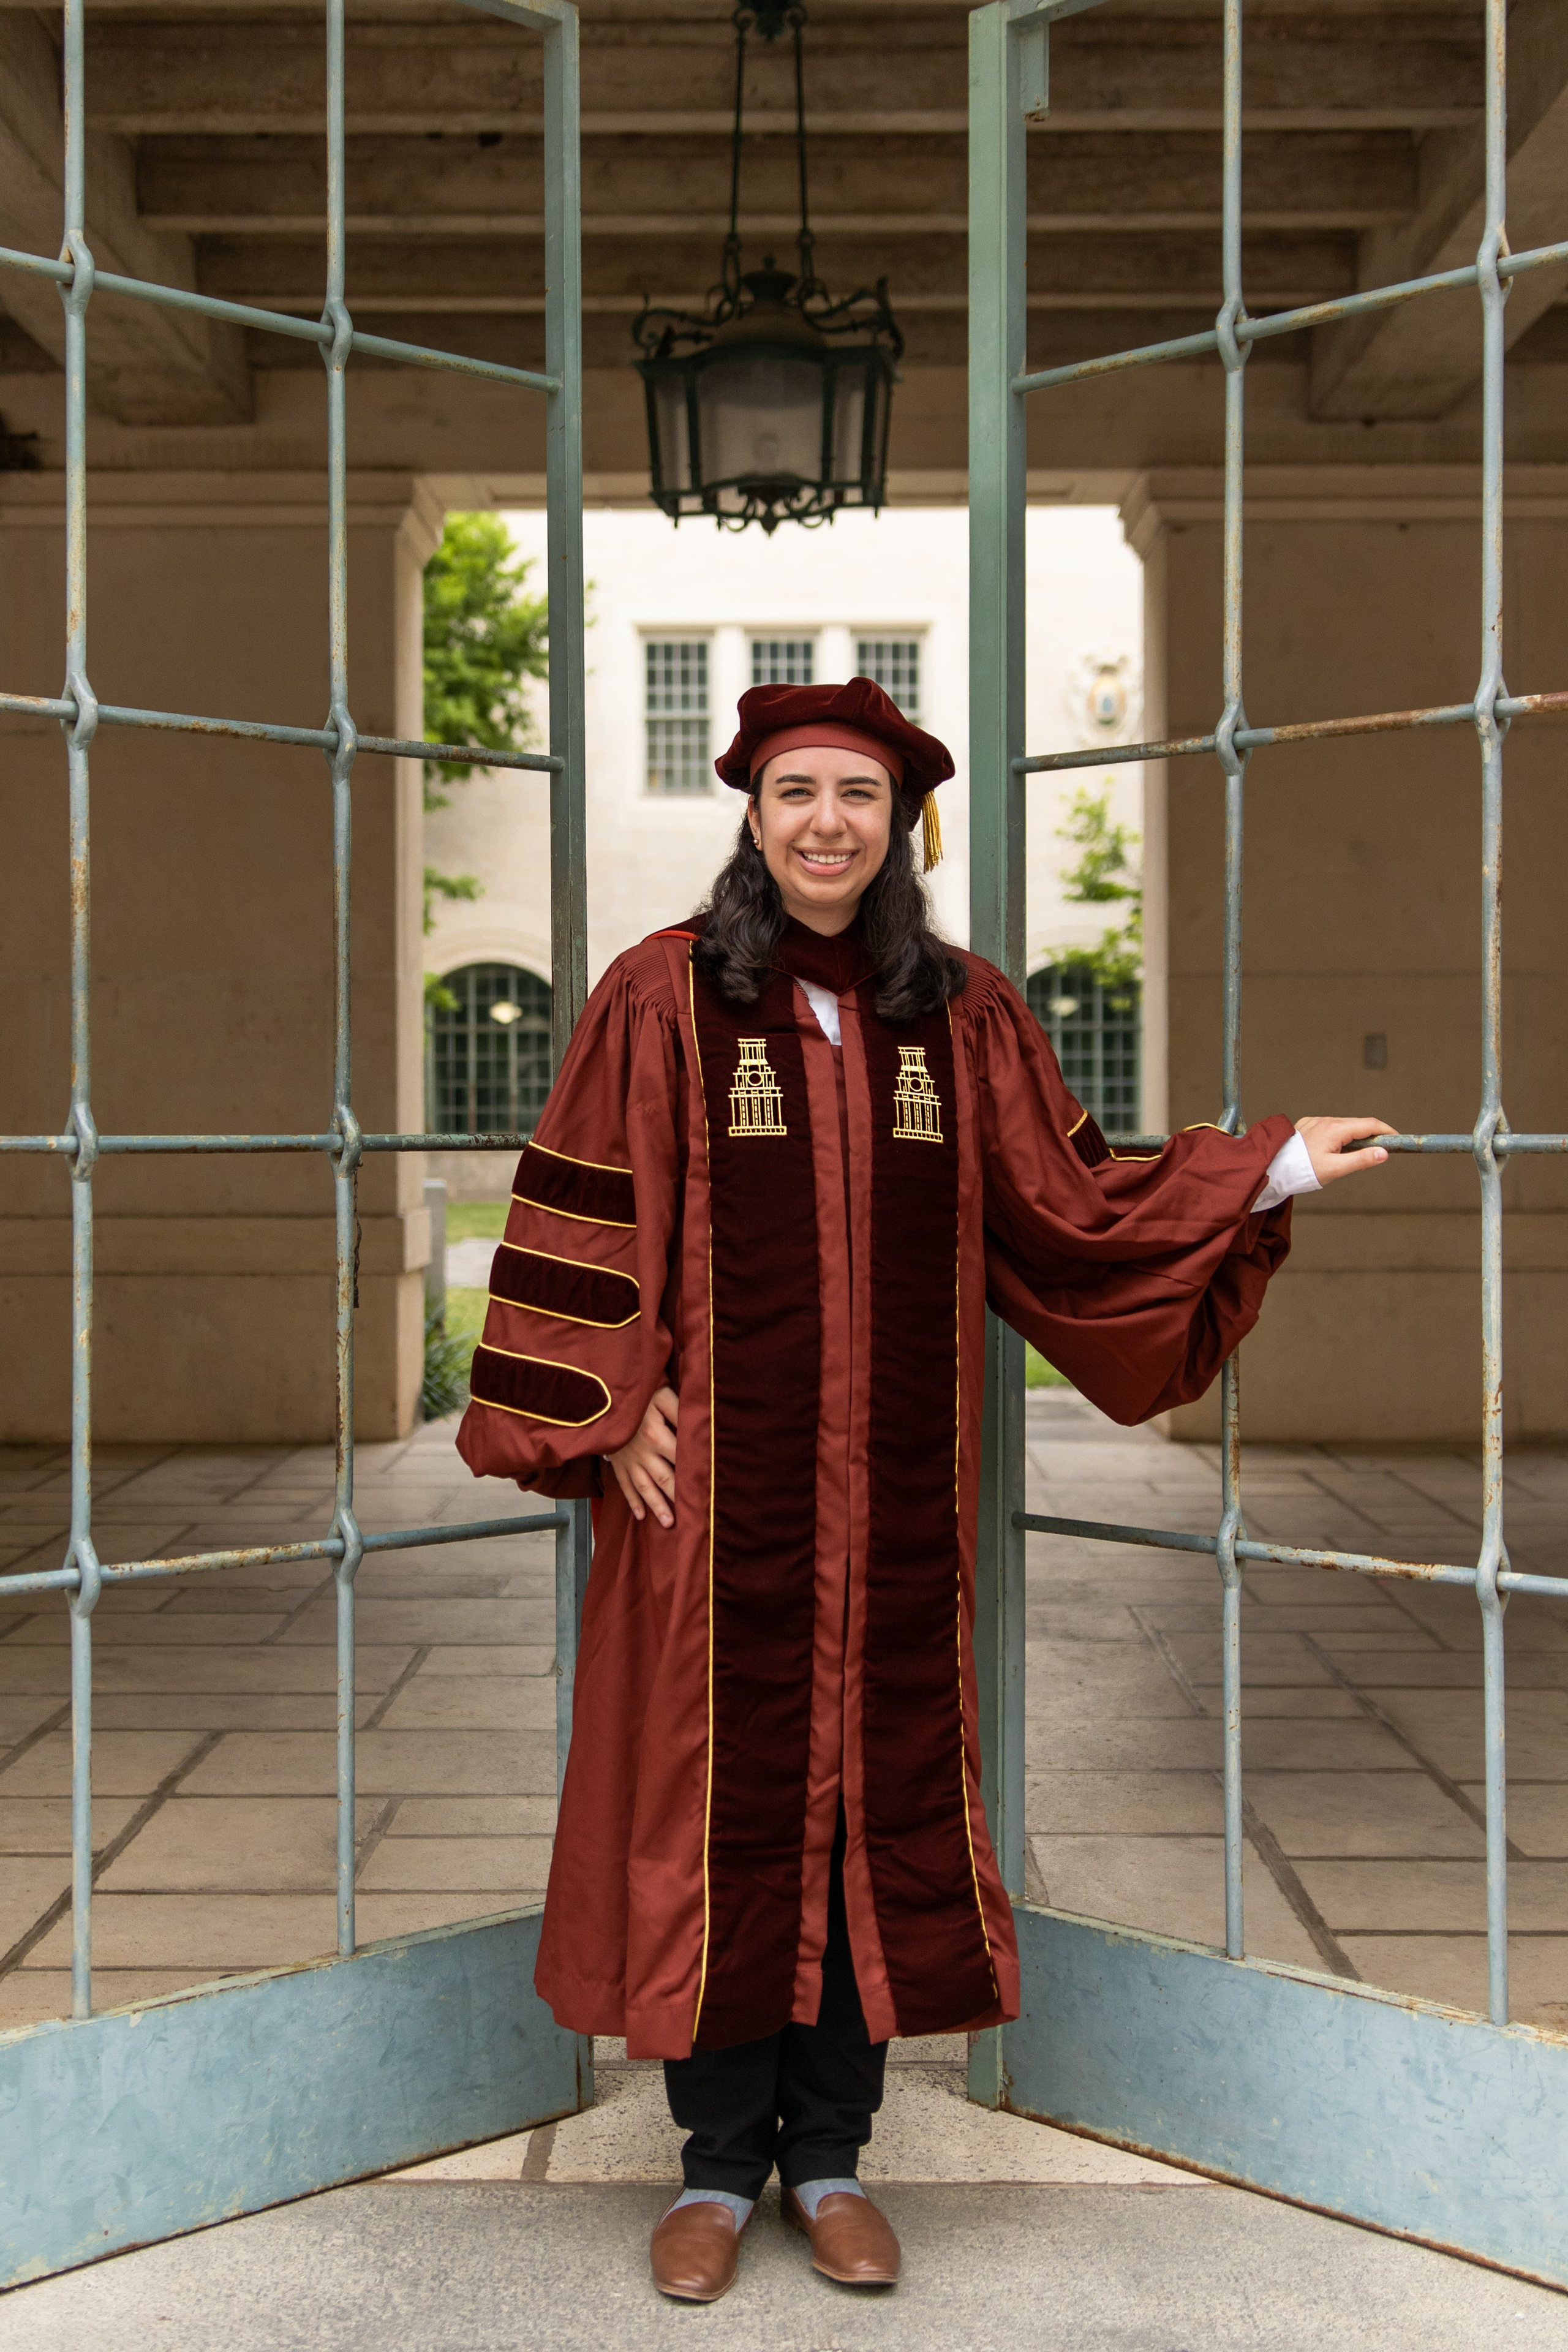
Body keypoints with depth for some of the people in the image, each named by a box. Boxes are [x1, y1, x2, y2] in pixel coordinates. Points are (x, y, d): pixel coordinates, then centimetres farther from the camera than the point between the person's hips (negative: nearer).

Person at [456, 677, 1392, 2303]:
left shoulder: (964, 1015, 7)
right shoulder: (666, 995, -2)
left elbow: (1070, 1201, 8)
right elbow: (583, 1215, -2)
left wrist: (1270, 1168, 2)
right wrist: (613, 1411, -9)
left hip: (892, 1497, 3)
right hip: (715, 1490, -2)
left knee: (875, 1796, 8)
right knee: (723, 1795, 4)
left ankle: (830, 2155, 26)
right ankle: (720, 2163, 22)